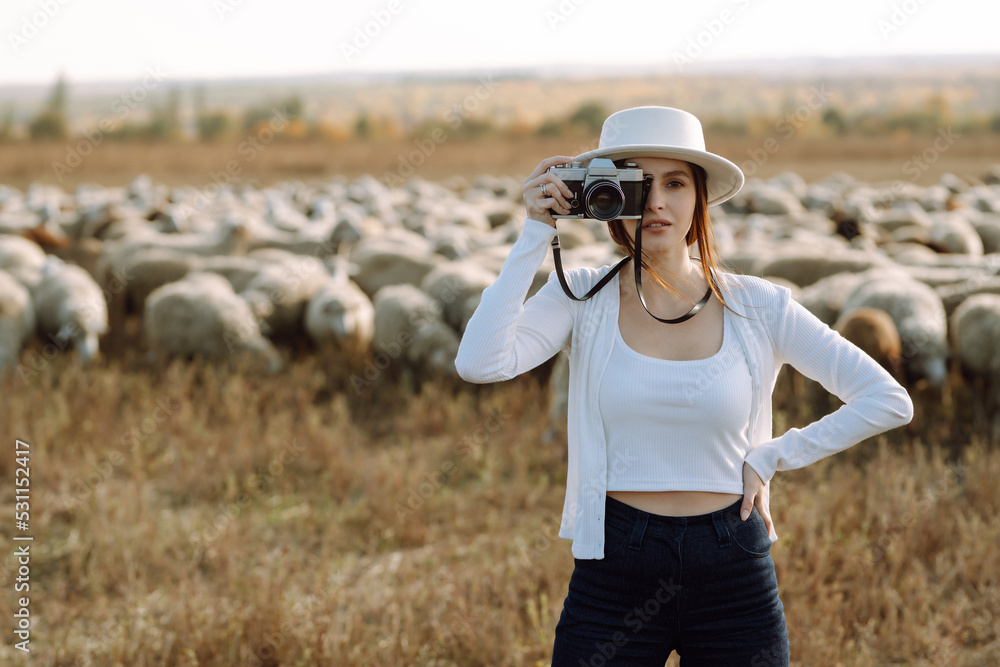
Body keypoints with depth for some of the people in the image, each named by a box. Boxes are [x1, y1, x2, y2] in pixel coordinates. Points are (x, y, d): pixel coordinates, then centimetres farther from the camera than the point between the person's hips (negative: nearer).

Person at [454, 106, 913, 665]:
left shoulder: (758, 306, -1)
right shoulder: (582, 297, 0)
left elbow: (889, 401, 0)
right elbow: (479, 364, -19)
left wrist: (771, 458, -2)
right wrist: (537, 233, -13)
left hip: (733, 577, 1)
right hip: (613, 574, 0)